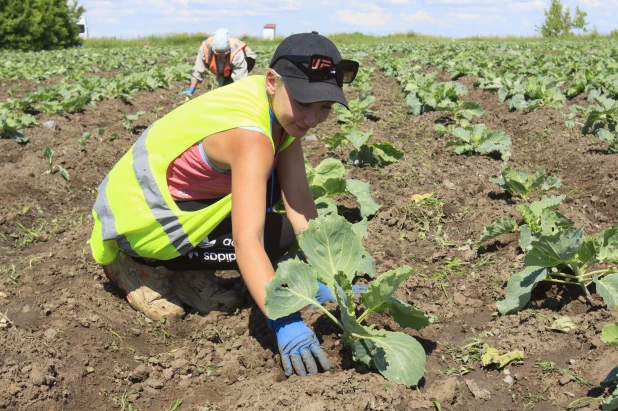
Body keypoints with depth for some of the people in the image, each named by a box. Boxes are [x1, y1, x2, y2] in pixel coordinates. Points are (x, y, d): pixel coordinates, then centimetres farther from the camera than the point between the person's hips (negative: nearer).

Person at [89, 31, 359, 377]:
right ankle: (145, 266, -4)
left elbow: (301, 203, -7)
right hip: (144, 217, -9)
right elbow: (247, 241, -40)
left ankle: (191, 276, 7)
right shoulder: (250, 137, -31)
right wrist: (284, 321, -48)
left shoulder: (281, 106, -5)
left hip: (175, 193, 9)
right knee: (276, 234, -16)